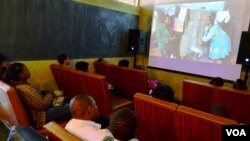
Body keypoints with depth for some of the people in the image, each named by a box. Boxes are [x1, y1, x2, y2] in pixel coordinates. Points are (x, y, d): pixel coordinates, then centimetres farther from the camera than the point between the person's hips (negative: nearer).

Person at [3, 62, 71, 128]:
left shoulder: (15, 84, 1)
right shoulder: (25, 89, -30)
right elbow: (42, 105, -25)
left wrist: (44, 92, -1)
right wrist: (49, 94, -8)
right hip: (38, 119, -11)